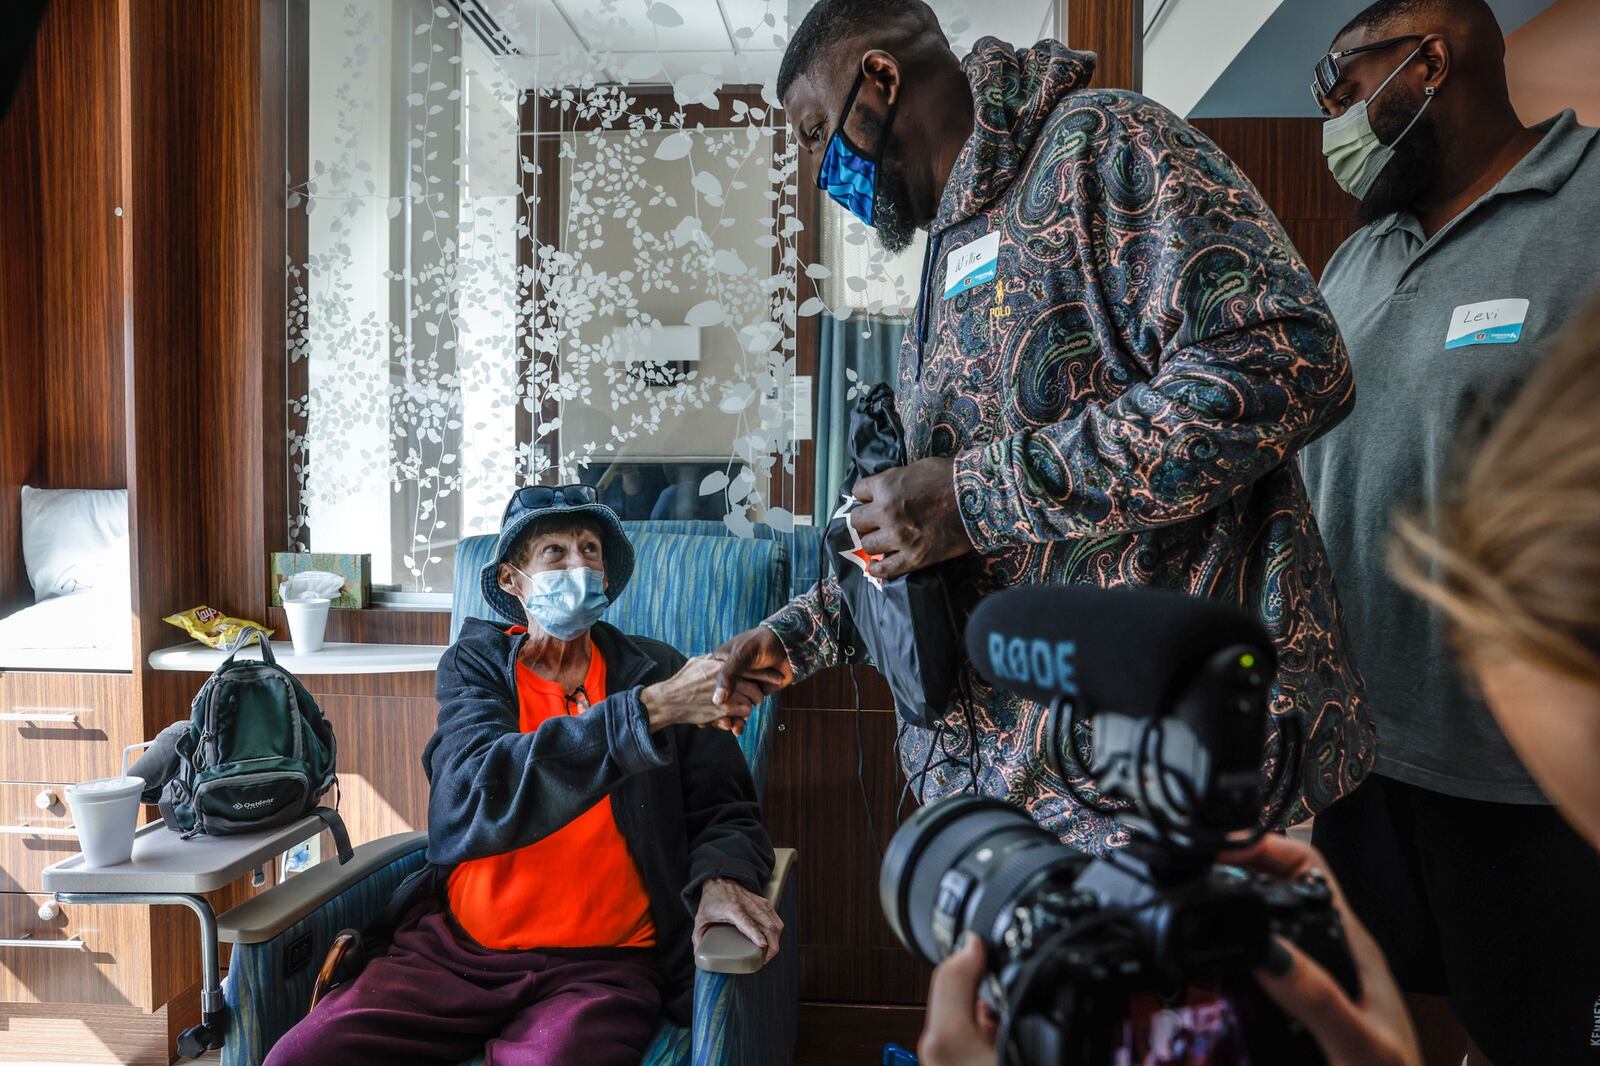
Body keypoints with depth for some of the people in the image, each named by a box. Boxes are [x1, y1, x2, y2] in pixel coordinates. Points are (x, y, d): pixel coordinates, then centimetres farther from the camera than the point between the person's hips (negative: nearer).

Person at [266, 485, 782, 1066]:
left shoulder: (659, 671, 5)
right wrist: (650, 709, -23)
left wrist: (721, 880, -17)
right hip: (454, 947, 2)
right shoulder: (473, 663, 4)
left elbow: (726, 811, 7)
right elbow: (473, 796, -15)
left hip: (602, 961, -1)